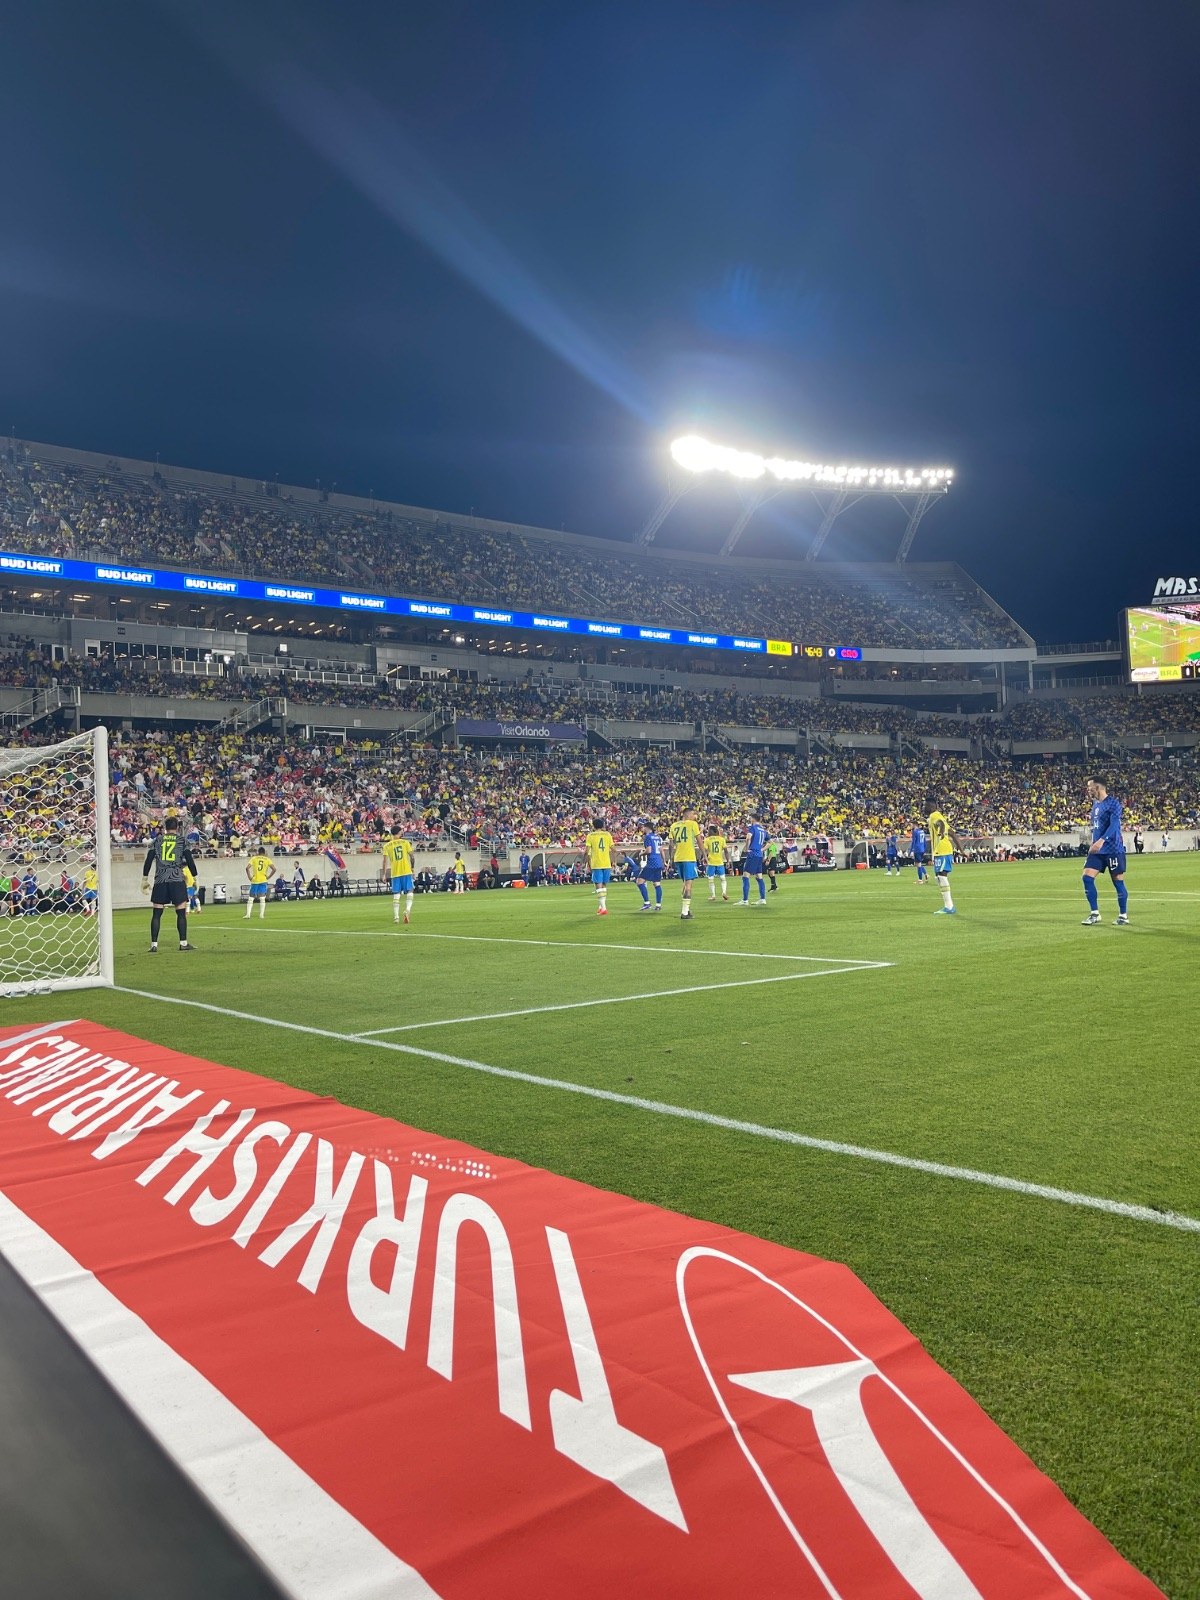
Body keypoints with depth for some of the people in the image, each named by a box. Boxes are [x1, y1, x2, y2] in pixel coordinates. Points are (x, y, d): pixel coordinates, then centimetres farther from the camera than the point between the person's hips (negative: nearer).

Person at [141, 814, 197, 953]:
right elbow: (189, 861, 1)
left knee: (156, 913, 5)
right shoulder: (182, 841, 4)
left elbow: (148, 860, 6)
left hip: (160, 881, 2)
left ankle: (154, 945, 3)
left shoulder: (157, 840, 9)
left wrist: (145, 880, 11)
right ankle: (183, 943, 4)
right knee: (181, 912, 4)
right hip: (177, 880, -2)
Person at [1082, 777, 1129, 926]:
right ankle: (1094, 914, 5)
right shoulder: (1095, 804, 13)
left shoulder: (1113, 803, -12)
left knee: (1118, 882, 1)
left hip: (1113, 849, -8)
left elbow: (1114, 824, -23)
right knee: (1087, 877, -3)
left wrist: (1101, 841, -34)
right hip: (1097, 850, 8)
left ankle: (1123, 916, 13)